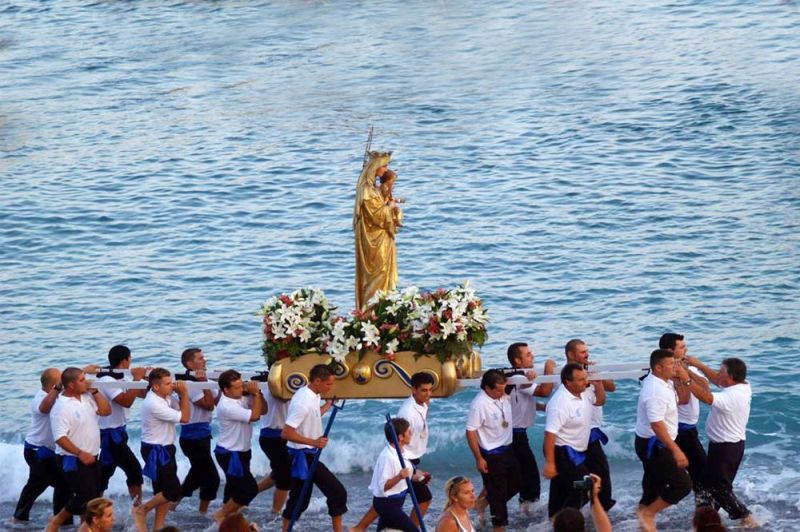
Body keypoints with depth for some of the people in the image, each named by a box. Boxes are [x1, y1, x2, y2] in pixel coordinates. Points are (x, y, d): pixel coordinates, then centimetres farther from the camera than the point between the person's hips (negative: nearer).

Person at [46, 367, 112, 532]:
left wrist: (95, 392, -3)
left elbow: (106, 411, 7)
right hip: (74, 460, -8)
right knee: (84, 497, -6)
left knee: (94, 497, 11)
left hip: (91, 458, 8)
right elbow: (60, 437, -25)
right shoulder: (61, 407, -21)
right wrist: (80, 453, -29)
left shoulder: (86, 397, 4)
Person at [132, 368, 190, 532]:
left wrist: (181, 394, -5)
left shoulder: (164, 396, 1)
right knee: (173, 491, -8)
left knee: (164, 491, 11)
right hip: (156, 451, -9)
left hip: (164, 449, 9)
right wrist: (184, 393, -15)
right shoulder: (154, 404, -26)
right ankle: (141, 510, 9)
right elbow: (184, 417, -21)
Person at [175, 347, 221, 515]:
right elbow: (208, 404, -21)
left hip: (202, 435, 10)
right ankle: (202, 513, 5)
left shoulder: (200, 381, 11)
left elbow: (217, 400, 7)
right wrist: (204, 382, -20)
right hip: (193, 437, -10)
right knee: (211, 477, -5)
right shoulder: (189, 383, -17)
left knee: (197, 475, 21)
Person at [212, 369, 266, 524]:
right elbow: (254, 415, -27)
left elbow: (263, 410, 5)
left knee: (235, 488, 16)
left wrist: (256, 392, -9)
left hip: (240, 452, 9)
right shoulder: (227, 407, -27)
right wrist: (255, 393, -19)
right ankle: (221, 514, 7)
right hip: (230, 455, -9)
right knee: (250, 488, -7)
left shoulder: (241, 398, -1)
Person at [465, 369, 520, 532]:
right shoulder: (479, 404, -25)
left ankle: (485, 502, 35)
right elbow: (470, 432, -21)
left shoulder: (504, 396, -5)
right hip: (491, 455, -8)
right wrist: (479, 459, -18)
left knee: (515, 484, 19)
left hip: (507, 450, 8)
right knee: (497, 492, 4)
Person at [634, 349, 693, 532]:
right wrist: (675, 450, -31)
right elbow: (657, 425, -30)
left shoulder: (664, 383, 6)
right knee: (683, 484, -8)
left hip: (650, 444, 10)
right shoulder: (656, 391, -26)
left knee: (654, 486, 19)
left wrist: (683, 379, 1)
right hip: (654, 446, -10)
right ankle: (648, 514, 4)